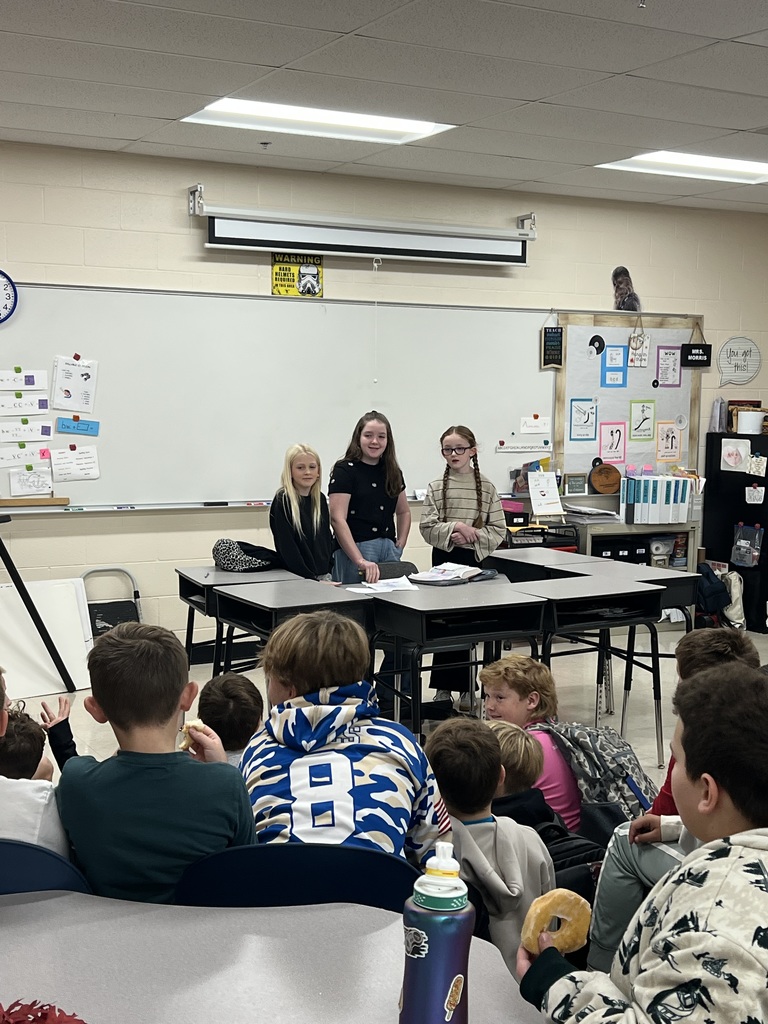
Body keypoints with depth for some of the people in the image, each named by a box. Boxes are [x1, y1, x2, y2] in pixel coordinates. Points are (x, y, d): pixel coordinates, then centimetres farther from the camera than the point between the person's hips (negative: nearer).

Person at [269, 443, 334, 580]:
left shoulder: (320, 500, 10)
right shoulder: (282, 502, -8)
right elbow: (286, 547, -11)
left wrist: (328, 570, 6)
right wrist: (310, 578, -15)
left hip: (324, 575, 5)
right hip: (298, 578, -5)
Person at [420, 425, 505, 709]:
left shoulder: (486, 487, 1)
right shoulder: (436, 488, 2)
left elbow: (498, 530, 0)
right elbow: (427, 527, -3)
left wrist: (473, 535, -16)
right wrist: (455, 528, -18)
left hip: (475, 560, 0)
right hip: (444, 560, 0)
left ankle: (464, 688, 13)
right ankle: (443, 687, 13)